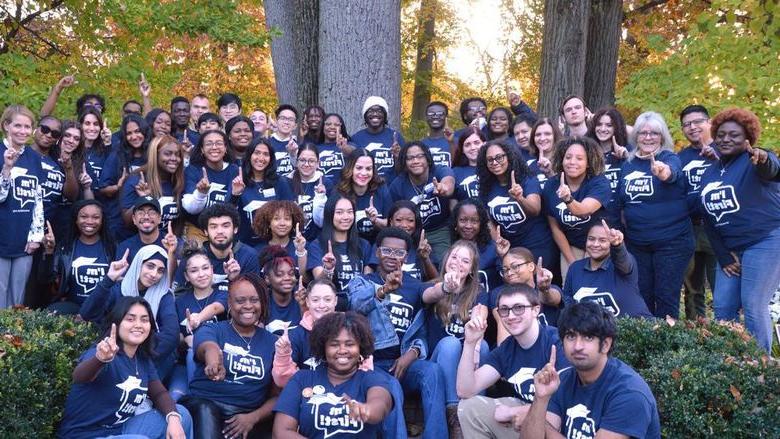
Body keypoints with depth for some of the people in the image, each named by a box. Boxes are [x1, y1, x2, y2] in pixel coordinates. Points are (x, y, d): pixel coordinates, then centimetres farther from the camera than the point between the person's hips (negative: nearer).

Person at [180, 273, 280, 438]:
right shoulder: (211, 330, 4)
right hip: (204, 405, -1)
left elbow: (277, 395, 9)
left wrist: (253, 417, -11)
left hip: (247, 414, 1)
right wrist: (213, 361, -47)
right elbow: (208, 347, -22)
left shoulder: (273, 343, 10)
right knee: (205, 410, -34)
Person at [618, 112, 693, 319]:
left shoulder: (670, 158, -7)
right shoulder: (628, 164, 6)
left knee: (666, 297, -1)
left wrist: (662, 171, -54)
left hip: (671, 241, -4)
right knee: (641, 296, 10)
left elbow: (671, 173, -33)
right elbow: (621, 203, 16)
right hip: (636, 243, 5)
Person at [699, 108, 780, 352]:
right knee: (722, 306, 7)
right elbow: (708, 218, 14)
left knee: (753, 306, -10)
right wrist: (723, 256, 6)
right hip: (731, 249, 7)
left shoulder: (754, 162, -7)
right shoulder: (709, 173, 13)